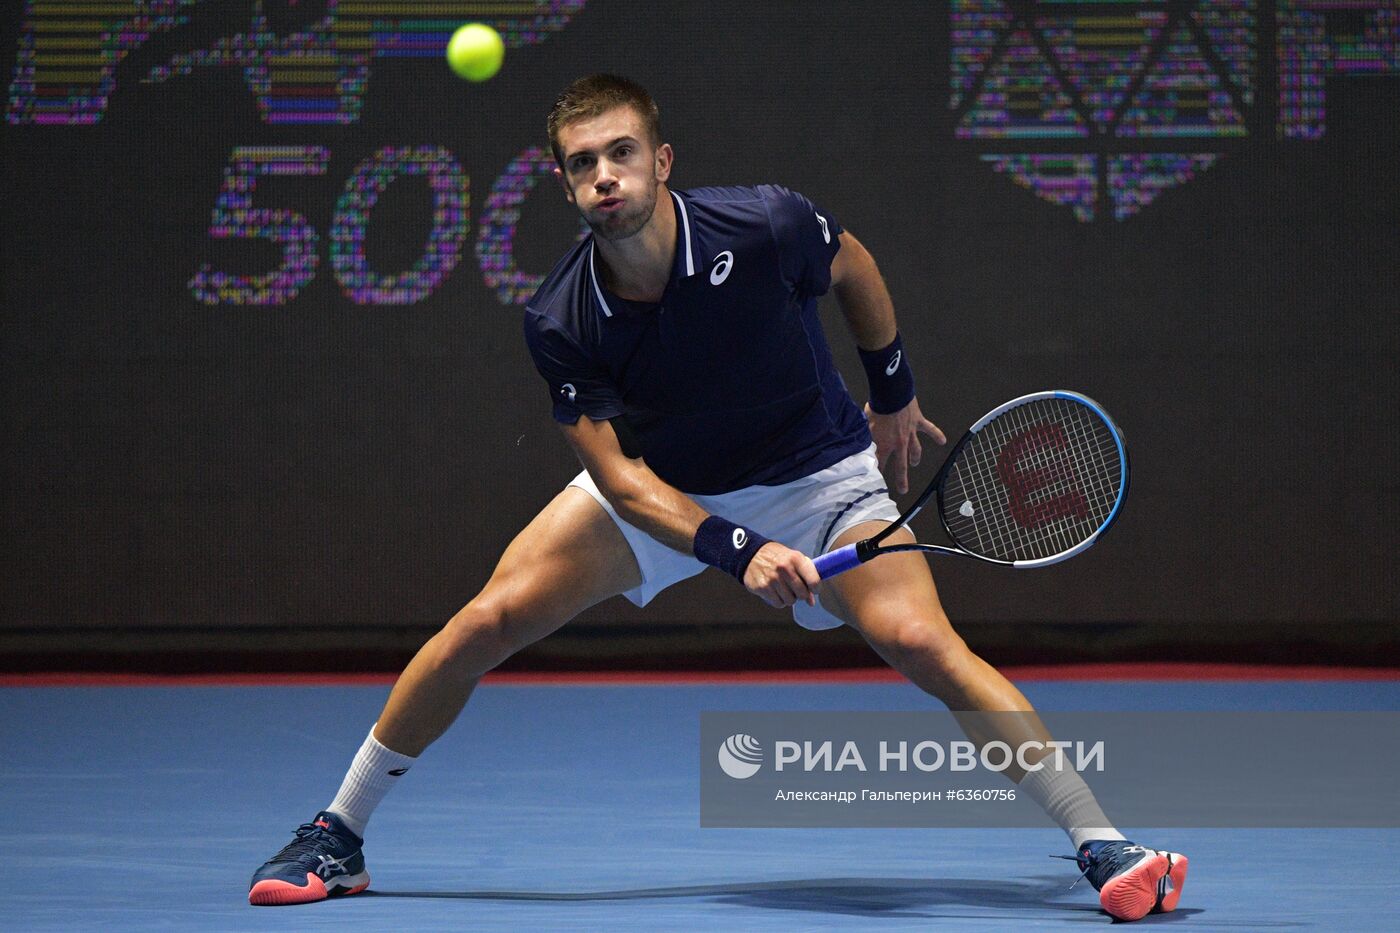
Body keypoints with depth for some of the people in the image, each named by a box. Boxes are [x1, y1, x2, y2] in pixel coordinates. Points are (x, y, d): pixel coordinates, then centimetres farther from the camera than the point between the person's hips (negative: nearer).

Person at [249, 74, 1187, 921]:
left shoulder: (766, 227, -27)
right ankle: (336, 837, 7)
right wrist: (737, 551, -36)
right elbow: (617, 474, -21)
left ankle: (1105, 845, -19)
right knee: (484, 625, -9)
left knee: (924, 644, -24)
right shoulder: (559, 322, -22)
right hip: (657, 487, 2)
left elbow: (852, 266, -2)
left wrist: (896, 393, 7)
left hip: (816, 473, -2)